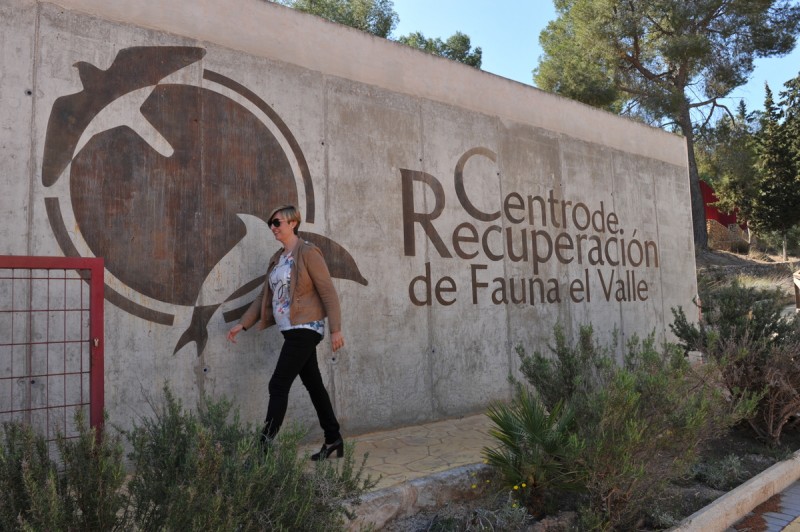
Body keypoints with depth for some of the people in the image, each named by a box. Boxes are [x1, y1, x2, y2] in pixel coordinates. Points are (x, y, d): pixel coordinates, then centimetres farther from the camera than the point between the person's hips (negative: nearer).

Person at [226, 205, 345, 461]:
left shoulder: (308, 253, -10)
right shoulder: (277, 258, 14)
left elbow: (328, 293, -13)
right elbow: (264, 296, 18)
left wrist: (336, 329, -16)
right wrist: (243, 324, 13)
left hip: (305, 329, -8)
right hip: (292, 331, 8)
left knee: (279, 385, -8)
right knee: (313, 384, 13)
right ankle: (333, 440, 23)